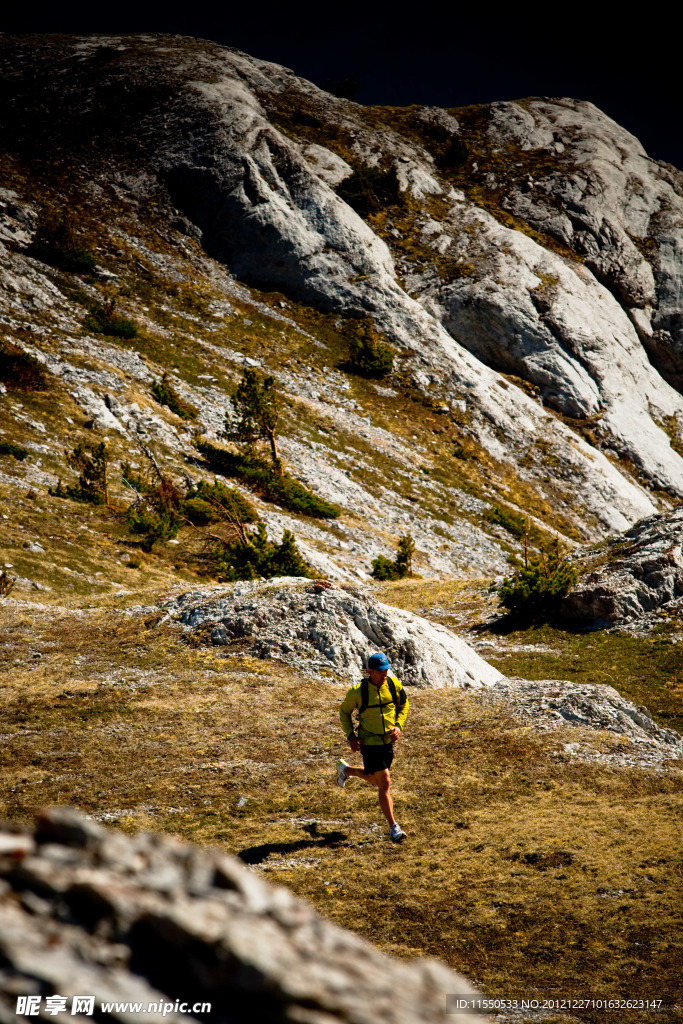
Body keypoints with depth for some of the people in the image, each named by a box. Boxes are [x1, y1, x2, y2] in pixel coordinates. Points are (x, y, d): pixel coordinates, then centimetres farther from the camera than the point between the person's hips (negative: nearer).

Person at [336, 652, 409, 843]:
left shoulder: (394, 685, -8)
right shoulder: (358, 692, -17)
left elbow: (403, 705, 10)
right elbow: (344, 711, 0)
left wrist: (399, 726, -4)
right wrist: (350, 736, -8)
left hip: (388, 741, 5)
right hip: (370, 742, -5)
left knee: (376, 779, 20)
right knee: (384, 782, -10)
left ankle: (346, 770, 49)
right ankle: (393, 827, 1)